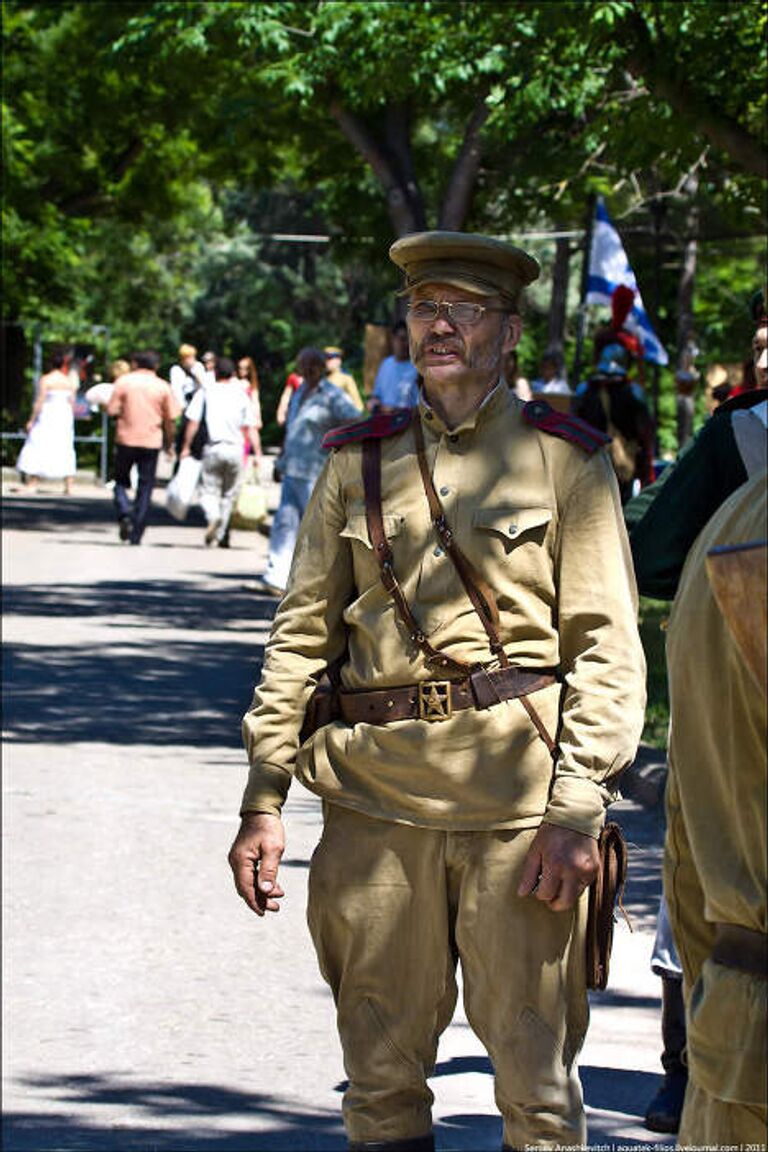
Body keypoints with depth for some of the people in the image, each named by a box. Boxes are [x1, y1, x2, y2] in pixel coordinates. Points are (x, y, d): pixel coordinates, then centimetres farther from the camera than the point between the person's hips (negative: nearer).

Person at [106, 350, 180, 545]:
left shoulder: (123, 381, -1)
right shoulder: (163, 386, 2)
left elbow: (111, 410, -6)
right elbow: (170, 419, 2)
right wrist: (169, 443, 12)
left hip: (126, 439, -1)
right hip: (152, 442, 1)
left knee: (121, 481, 16)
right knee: (145, 487, 6)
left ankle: (124, 513, -11)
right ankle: (136, 535, 3)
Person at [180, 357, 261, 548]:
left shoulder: (205, 392, 4)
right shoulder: (241, 395, 9)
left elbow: (193, 422, -2)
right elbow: (251, 428, 4)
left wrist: (186, 447, 3)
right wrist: (257, 453, 5)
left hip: (213, 447, -2)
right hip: (235, 449, 2)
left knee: (210, 491, 3)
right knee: (229, 493, 13)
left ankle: (213, 516, -28)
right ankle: (221, 535, 14)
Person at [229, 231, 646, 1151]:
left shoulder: (564, 458, 4)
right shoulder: (358, 462, 13)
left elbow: (607, 647, -1)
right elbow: (301, 631, 13)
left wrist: (576, 809, -10)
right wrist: (263, 799, 6)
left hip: (517, 791, -3)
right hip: (375, 788, 3)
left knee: (535, 1071, -1)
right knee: (381, 1072, 8)